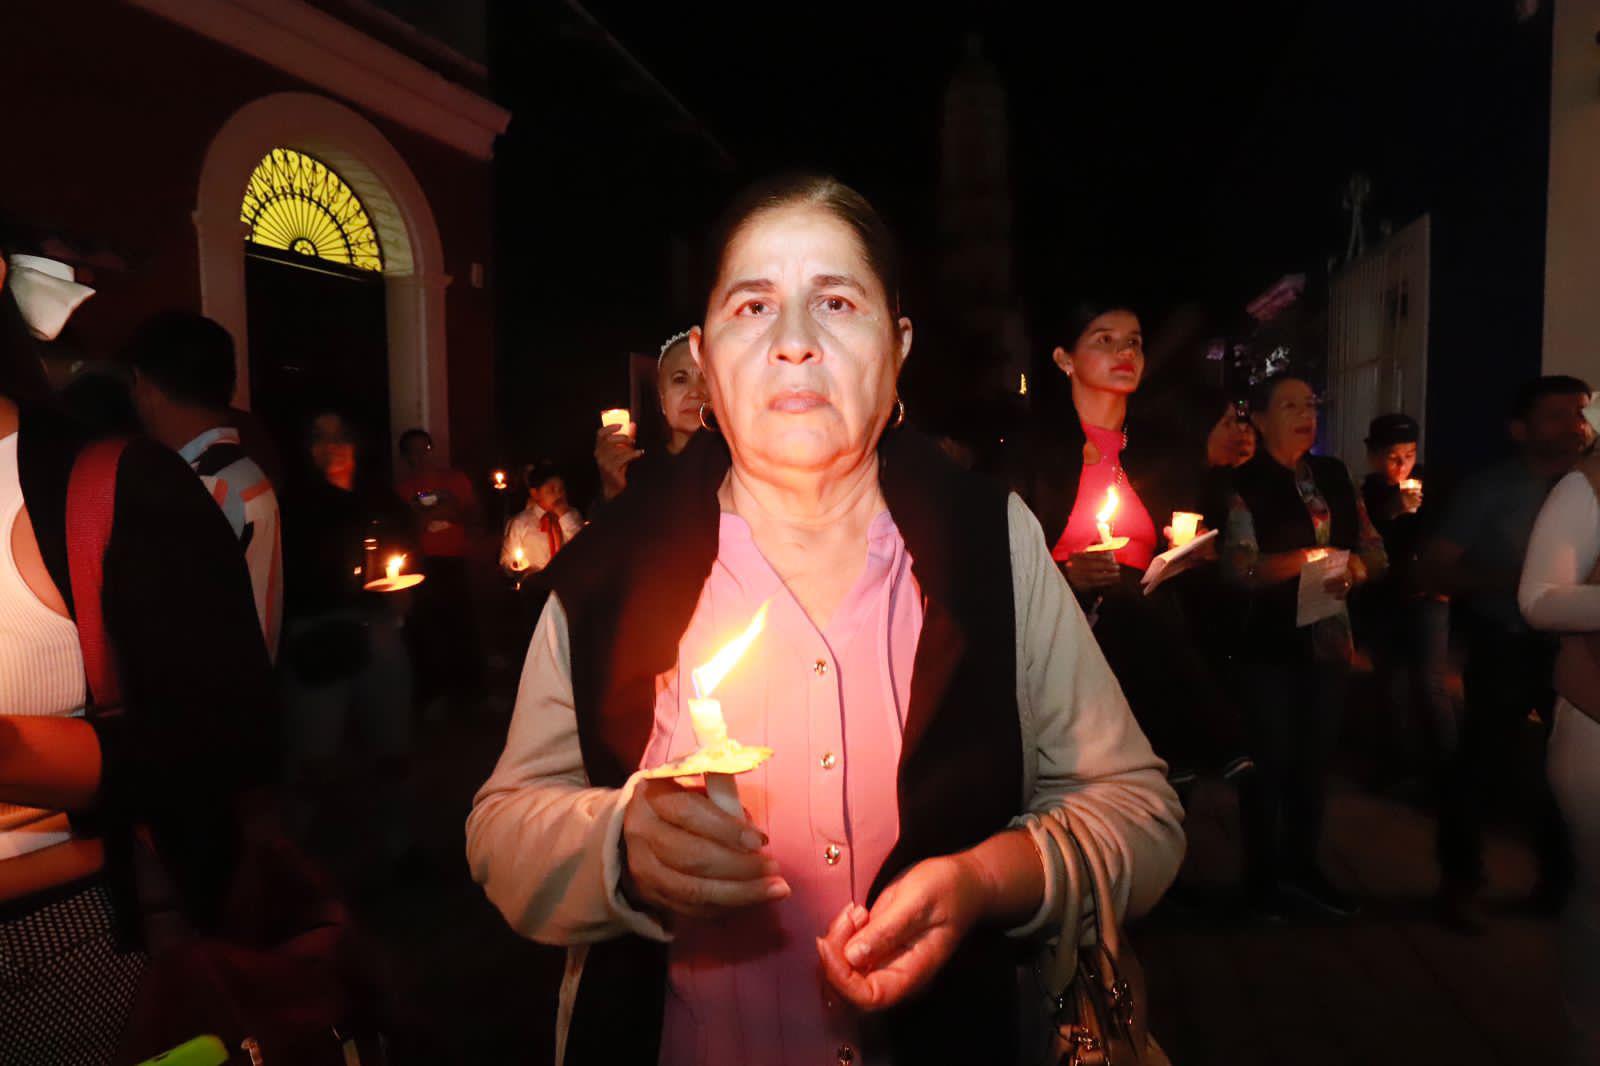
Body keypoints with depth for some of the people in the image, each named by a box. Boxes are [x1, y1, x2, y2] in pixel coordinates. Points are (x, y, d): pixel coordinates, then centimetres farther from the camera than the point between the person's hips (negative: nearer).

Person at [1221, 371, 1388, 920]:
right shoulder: (1244, 483, -9)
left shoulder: (1335, 476, 10)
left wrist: (1353, 566, -12)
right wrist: (1304, 560, -27)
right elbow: (1238, 565, -19)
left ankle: (1303, 865, 30)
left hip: (1329, 638, 6)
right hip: (1269, 643, -6)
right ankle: (1264, 874, 18)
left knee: (1316, 756, 15)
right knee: (1272, 759, 1)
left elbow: (1375, 549, 9)